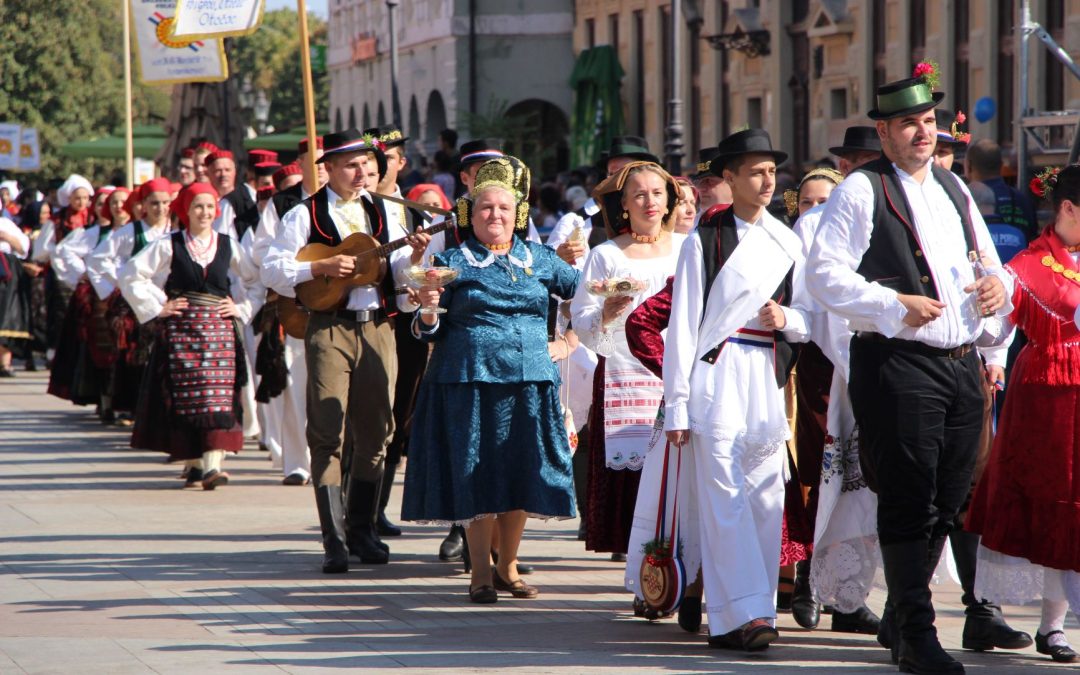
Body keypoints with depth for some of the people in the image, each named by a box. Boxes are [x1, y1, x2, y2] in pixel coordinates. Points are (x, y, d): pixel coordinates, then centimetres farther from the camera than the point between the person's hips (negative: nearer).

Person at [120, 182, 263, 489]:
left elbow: (259, 281, 16)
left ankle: (212, 464, -16)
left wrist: (241, 307, 4)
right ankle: (190, 460, 14)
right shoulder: (169, 246, 1)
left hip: (219, 331, 1)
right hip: (180, 330, -1)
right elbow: (130, 275, 2)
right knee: (185, 397, 0)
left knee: (218, 397, -10)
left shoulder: (228, 246, 7)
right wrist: (157, 307, -1)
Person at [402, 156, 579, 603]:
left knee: (521, 476, 6)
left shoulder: (539, 259, 12)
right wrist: (428, 312, -18)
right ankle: (481, 572, 11)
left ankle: (508, 566, 20)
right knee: (478, 476, 0)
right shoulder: (453, 263, 3)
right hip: (470, 380, -3)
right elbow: (432, 332, 2)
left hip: (530, 381, 3)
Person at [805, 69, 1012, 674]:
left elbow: (988, 260, 26)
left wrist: (999, 284, 2)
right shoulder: (861, 192, -4)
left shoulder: (954, 188, 19)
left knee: (947, 504, 11)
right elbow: (824, 273, -13)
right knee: (909, 504, -7)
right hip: (897, 364, -7)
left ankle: (899, 619, 25)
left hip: (963, 365, 7)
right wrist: (895, 306, -21)